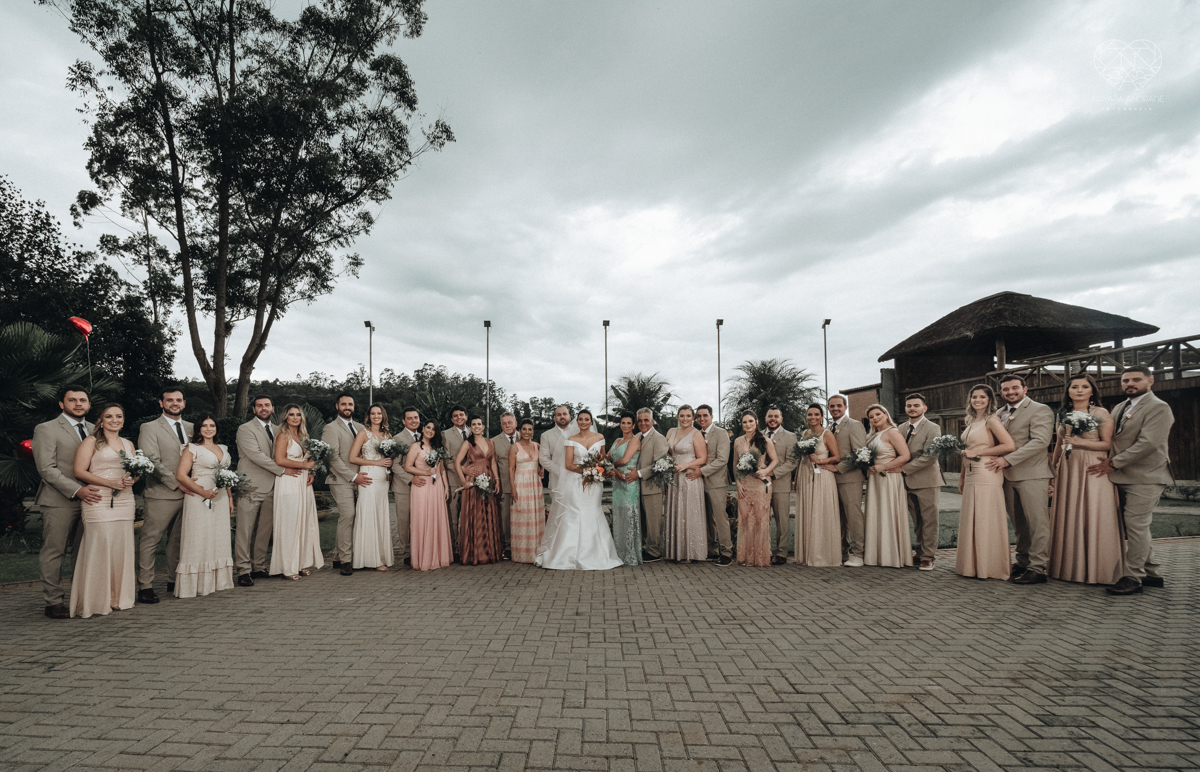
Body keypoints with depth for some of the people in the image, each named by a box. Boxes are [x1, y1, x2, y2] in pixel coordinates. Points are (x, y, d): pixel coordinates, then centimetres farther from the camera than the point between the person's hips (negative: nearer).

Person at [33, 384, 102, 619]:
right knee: (53, 552, 1)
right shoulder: (46, 429, -1)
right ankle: (53, 602, 9)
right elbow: (47, 469, -9)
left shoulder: (94, 429, 16)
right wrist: (77, 490, -18)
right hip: (59, 501, -5)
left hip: (90, 500, 5)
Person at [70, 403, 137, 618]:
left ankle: (118, 598, 14)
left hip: (124, 502, 5)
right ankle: (95, 602, 1)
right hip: (99, 502, -5)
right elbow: (80, 472, -6)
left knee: (122, 548, 5)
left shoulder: (128, 444, 18)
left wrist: (132, 479, -2)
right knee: (98, 548, -7)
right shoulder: (91, 442, 1)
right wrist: (110, 482, -16)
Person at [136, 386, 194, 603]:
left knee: (179, 539, 12)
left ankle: (175, 581, 22)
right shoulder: (150, 428, -3)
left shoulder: (191, 428, 14)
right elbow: (152, 462, -11)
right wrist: (177, 484, -14)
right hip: (161, 495, -5)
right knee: (150, 540, -2)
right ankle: (145, 587, 4)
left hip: (188, 494, 5)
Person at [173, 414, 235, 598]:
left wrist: (230, 497, 15)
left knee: (218, 539, 9)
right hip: (199, 499, -6)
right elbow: (181, 475, -11)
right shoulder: (192, 448, -3)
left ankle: (217, 580, 17)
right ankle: (196, 584, 3)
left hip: (220, 499, 6)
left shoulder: (223, 449, 15)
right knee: (198, 540, -3)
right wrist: (203, 492, -16)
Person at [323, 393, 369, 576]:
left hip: (358, 480, 5)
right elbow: (333, 458, -9)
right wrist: (353, 476, -13)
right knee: (347, 515, -13)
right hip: (341, 480, -5)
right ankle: (346, 560, -7)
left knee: (346, 518, 6)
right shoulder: (330, 428, -2)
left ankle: (339, 557, 14)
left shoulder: (360, 427, 16)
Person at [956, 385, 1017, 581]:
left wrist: (979, 452, -15)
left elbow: (1010, 445, -18)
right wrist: (962, 477, 18)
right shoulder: (971, 422, 17)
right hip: (971, 477, 8)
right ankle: (974, 566, 18)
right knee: (972, 521, 10)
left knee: (986, 521, -3)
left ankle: (989, 568, 5)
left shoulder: (991, 420, -7)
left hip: (987, 475, -8)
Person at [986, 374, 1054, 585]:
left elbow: (1040, 441, -16)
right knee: (1019, 524, 12)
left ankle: (1037, 569, 0)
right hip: (1008, 475, 7)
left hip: (1032, 474, -7)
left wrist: (1008, 459, -19)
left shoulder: (1040, 410, -5)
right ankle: (1023, 563, 19)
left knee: (1037, 522, -3)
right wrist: (996, 460, 4)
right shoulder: (1000, 413, 16)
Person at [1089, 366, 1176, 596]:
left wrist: (1114, 463, -15)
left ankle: (1133, 578, -3)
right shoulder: (1119, 408, 17)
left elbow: (1148, 443, -19)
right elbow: (1113, 440, 23)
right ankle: (1151, 573, 24)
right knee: (1135, 527, 13)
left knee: (1136, 527, -9)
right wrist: (1110, 462, 3)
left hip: (1145, 478, -8)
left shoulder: (1159, 408, -9)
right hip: (1122, 478, 8)